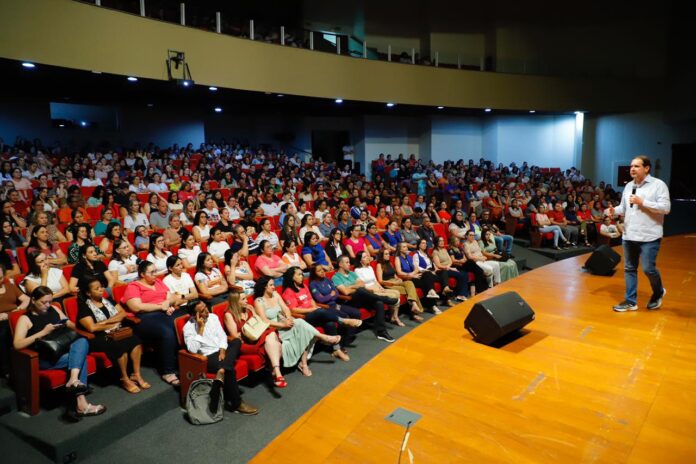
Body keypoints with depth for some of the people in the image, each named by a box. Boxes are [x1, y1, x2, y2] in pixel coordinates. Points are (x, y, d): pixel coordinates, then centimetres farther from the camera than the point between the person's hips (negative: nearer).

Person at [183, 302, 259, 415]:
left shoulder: (213, 317, 7)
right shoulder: (188, 327, -8)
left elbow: (222, 335, 6)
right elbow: (193, 349, -20)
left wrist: (222, 351, -13)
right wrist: (201, 328, -20)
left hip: (221, 351, 6)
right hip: (208, 357, -5)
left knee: (237, 341, -25)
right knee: (229, 370, -31)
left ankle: (222, 372, -38)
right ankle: (236, 403, -18)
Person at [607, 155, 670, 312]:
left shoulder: (658, 184, -6)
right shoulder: (629, 186, 12)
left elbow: (666, 208, -14)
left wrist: (642, 202, -18)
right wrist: (614, 211, -5)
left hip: (649, 236, -6)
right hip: (629, 235, 6)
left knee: (648, 269, -3)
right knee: (629, 269, 9)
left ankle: (658, 292, 27)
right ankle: (630, 301, 18)